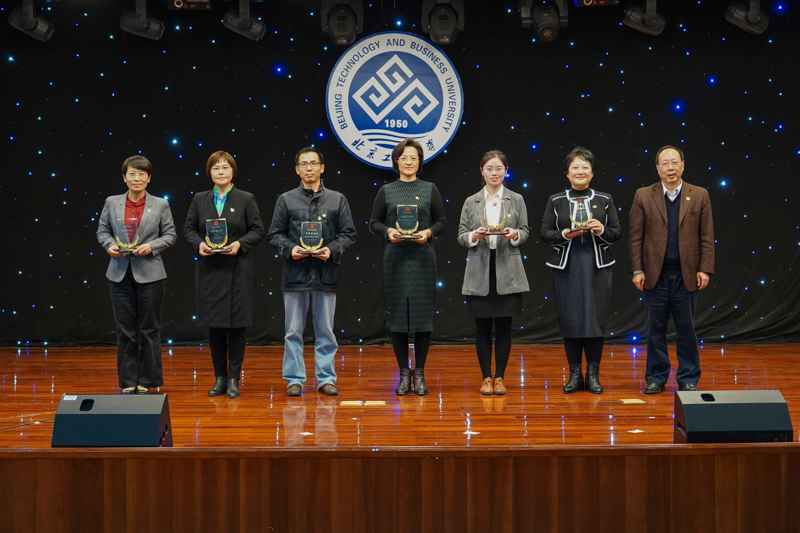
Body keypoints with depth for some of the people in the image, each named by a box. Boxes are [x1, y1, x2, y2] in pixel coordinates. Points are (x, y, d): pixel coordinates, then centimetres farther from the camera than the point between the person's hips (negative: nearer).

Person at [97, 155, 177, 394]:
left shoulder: (160, 205, 1)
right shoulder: (112, 203, 5)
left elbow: (170, 234, 2)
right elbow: (102, 230, 10)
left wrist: (152, 246, -14)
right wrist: (109, 245, -10)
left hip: (149, 274, -1)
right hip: (120, 274, 1)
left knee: (149, 330, 3)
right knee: (125, 330, 6)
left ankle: (146, 381, 12)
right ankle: (127, 382, 13)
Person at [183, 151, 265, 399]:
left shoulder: (246, 199, 2)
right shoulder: (200, 199, 9)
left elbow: (257, 231, 0)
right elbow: (188, 229, 10)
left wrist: (239, 244, -16)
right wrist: (199, 244, -10)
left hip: (237, 269, -2)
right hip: (209, 269, 3)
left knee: (236, 324, -1)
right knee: (214, 325, 5)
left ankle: (234, 379, 6)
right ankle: (220, 378, 14)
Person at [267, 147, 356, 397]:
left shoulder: (337, 199, 8)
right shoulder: (286, 200, 7)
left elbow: (348, 233, 5)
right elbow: (274, 234, 6)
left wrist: (332, 250, -12)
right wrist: (290, 249, -12)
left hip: (326, 273, 0)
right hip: (295, 273, 0)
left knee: (326, 330, 6)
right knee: (293, 331, 3)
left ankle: (326, 379, 14)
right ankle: (294, 379, 10)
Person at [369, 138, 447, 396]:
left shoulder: (430, 190, 8)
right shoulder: (386, 191, 9)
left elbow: (442, 221, 8)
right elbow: (374, 222, 9)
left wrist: (429, 232, -11)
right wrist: (388, 231, -10)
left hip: (423, 258, 0)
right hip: (395, 257, 0)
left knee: (422, 312, -1)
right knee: (398, 314, 0)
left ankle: (419, 374, 7)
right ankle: (404, 374, 8)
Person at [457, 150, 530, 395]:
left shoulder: (516, 200, 7)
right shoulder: (471, 202, 8)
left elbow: (525, 232, 6)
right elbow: (460, 235, 6)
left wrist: (515, 235, -15)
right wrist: (474, 236, -15)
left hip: (507, 271, 0)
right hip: (480, 271, 0)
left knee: (504, 326, 1)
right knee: (482, 326, 2)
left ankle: (499, 377, 10)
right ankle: (486, 377, 11)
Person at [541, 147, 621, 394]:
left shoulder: (604, 200, 8)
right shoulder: (555, 201, 7)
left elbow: (618, 232, 7)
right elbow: (545, 232, 4)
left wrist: (602, 230, -13)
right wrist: (564, 235, -14)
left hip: (597, 266, 0)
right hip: (566, 266, 0)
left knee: (596, 317, -2)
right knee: (569, 319, 0)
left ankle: (593, 374, 8)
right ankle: (575, 374, 11)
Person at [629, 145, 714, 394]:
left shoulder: (699, 196, 4)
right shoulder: (643, 196, 3)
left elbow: (707, 237, 3)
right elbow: (635, 237, 2)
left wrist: (705, 269, -4)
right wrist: (637, 270, -3)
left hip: (687, 275, 0)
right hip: (656, 274, 0)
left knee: (687, 329, 5)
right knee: (656, 328, 6)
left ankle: (688, 378, 15)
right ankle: (656, 377, 16)